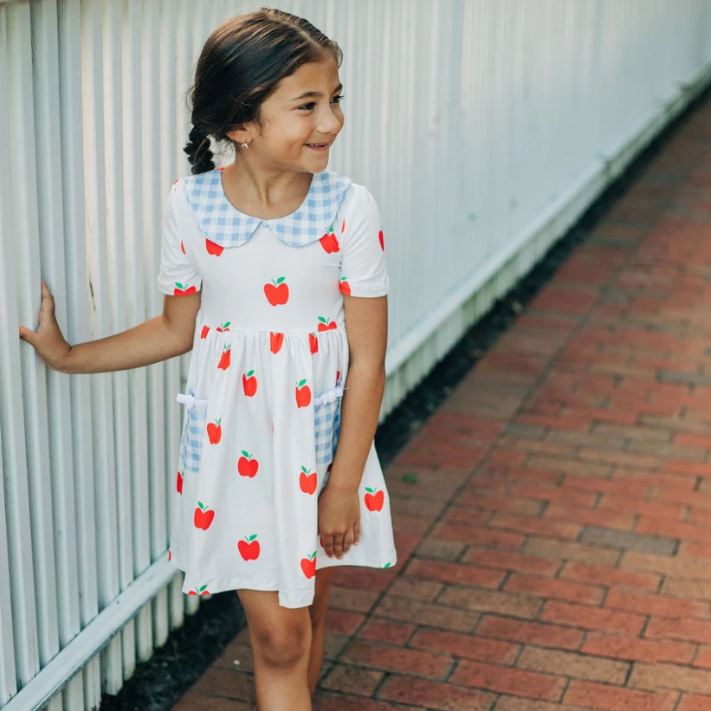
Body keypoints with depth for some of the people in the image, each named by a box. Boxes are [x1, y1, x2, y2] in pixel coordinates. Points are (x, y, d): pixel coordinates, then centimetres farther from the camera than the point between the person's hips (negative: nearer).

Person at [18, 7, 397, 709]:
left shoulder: (349, 208, -13)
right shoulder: (189, 206, -10)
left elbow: (367, 358, -10)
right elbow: (177, 328, 5)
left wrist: (344, 483, -9)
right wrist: (68, 356, 6)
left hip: (319, 440, 0)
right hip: (230, 442, 0)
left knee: (307, 615, 17)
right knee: (277, 634, 2)